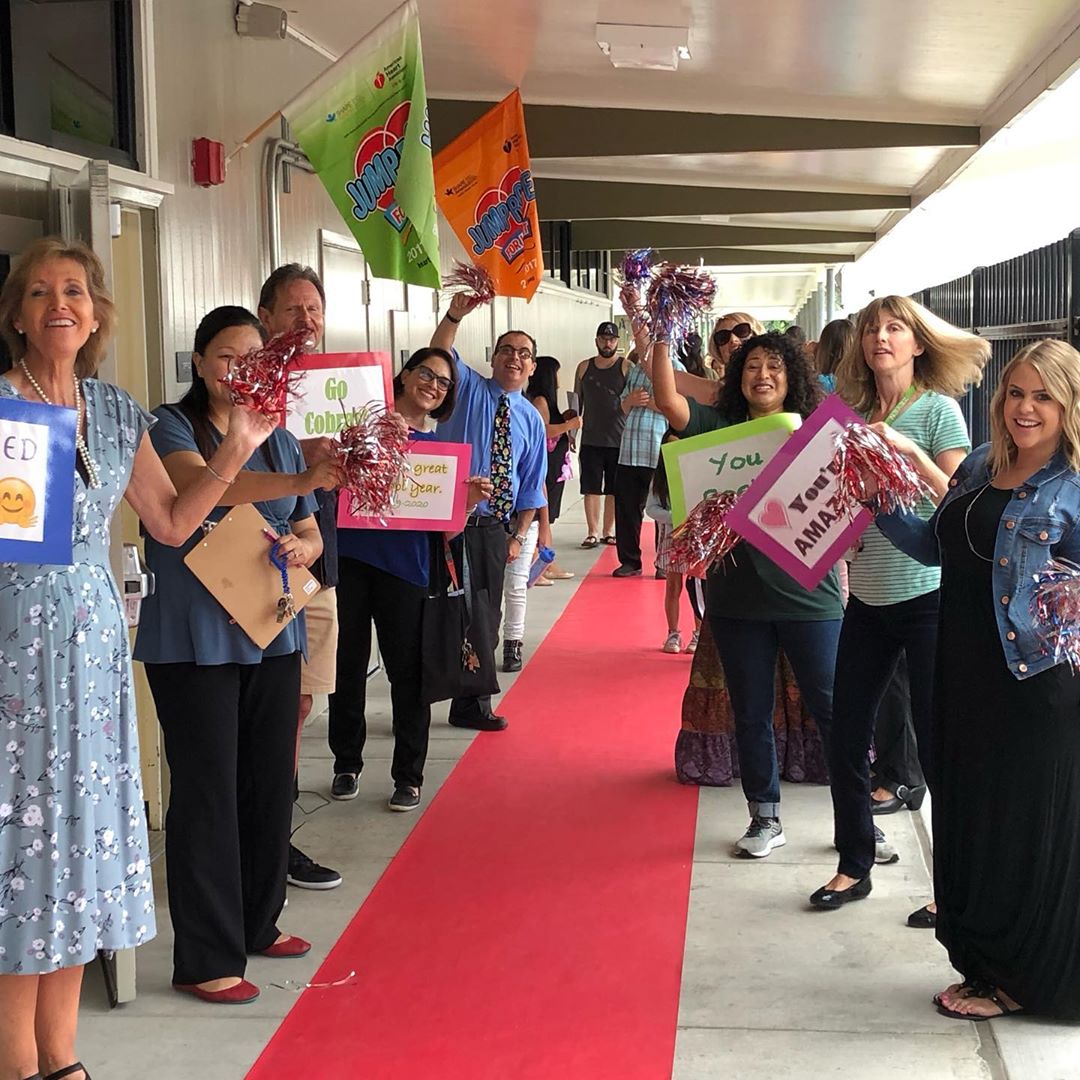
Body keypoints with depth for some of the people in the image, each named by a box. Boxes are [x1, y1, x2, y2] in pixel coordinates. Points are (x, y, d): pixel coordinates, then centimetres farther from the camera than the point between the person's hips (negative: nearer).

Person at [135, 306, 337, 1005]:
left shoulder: (281, 441, 12)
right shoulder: (171, 427, -7)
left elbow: (310, 533, 17)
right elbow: (201, 483, -29)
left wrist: (301, 548, -8)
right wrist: (301, 482, -43)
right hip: (193, 642, -6)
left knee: (271, 784, 12)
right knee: (207, 793, -2)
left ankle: (258, 922, 30)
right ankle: (207, 959, 7)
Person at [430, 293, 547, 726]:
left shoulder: (531, 420, 11)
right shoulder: (467, 388, 2)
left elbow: (531, 487, 12)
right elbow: (439, 354, -17)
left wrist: (518, 536, 5)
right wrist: (454, 316, -35)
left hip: (497, 526, 5)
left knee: (487, 612, 11)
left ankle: (473, 701, 23)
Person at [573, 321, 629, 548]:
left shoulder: (626, 367, 1)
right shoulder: (584, 367, 9)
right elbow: (577, 401, 14)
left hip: (618, 440, -2)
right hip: (591, 439, 2)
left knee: (613, 489, 6)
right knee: (591, 488, 1)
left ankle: (609, 531, 16)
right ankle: (592, 532, 8)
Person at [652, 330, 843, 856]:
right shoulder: (720, 428, 4)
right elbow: (668, 400, -10)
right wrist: (661, 338, -17)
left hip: (808, 595, -2)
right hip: (737, 600, 2)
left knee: (832, 708, 3)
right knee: (751, 713, 12)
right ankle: (765, 818, 26)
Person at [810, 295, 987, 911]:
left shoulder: (938, 410, -6)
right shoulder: (855, 415, 9)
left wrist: (909, 451, -22)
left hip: (928, 598, -6)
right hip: (868, 598, 6)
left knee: (937, 746, 0)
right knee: (847, 738, 9)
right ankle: (855, 866, 26)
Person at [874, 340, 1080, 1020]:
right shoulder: (981, 467, 10)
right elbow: (937, 548, 17)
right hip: (968, 676, 7)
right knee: (969, 815, 14)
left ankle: (1021, 977, 21)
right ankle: (985, 959, 30)